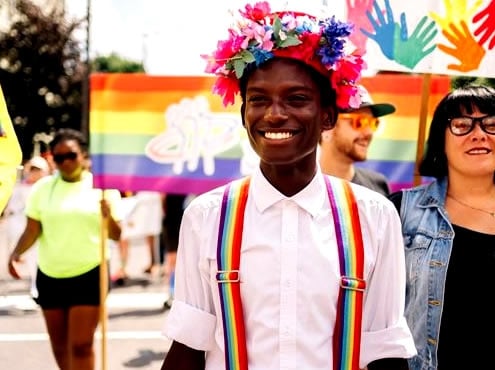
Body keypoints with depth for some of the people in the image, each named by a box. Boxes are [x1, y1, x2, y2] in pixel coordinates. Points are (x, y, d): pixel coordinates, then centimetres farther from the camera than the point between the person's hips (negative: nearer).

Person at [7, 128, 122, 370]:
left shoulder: (103, 187, -4)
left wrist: (108, 216, -24)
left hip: (90, 276, -3)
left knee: (80, 345, -8)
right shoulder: (43, 188, 1)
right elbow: (33, 230, 0)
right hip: (50, 277, 3)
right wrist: (16, 252, -19)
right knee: (59, 346, 14)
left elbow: (116, 235, -3)